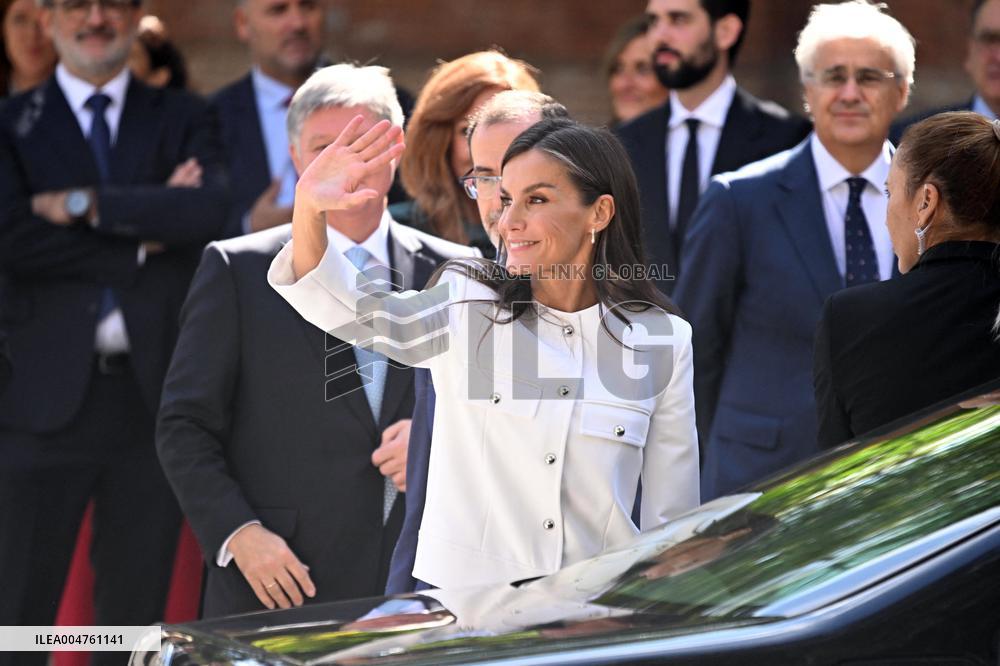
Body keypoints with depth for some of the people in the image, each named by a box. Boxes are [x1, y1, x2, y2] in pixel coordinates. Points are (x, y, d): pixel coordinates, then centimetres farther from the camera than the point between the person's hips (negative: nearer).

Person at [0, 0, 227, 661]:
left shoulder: (182, 119, 10)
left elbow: (217, 210, -9)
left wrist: (88, 203, -11)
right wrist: (142, 241, -10)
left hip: (154, 394, 2)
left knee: (136, 610, 9)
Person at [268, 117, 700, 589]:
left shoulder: (663, 341, 5)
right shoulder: (467, 306, 5)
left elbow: (670, 518, 10)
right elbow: (350, 311, -13)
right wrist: (308, 210, -28)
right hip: (460, 589, -1)